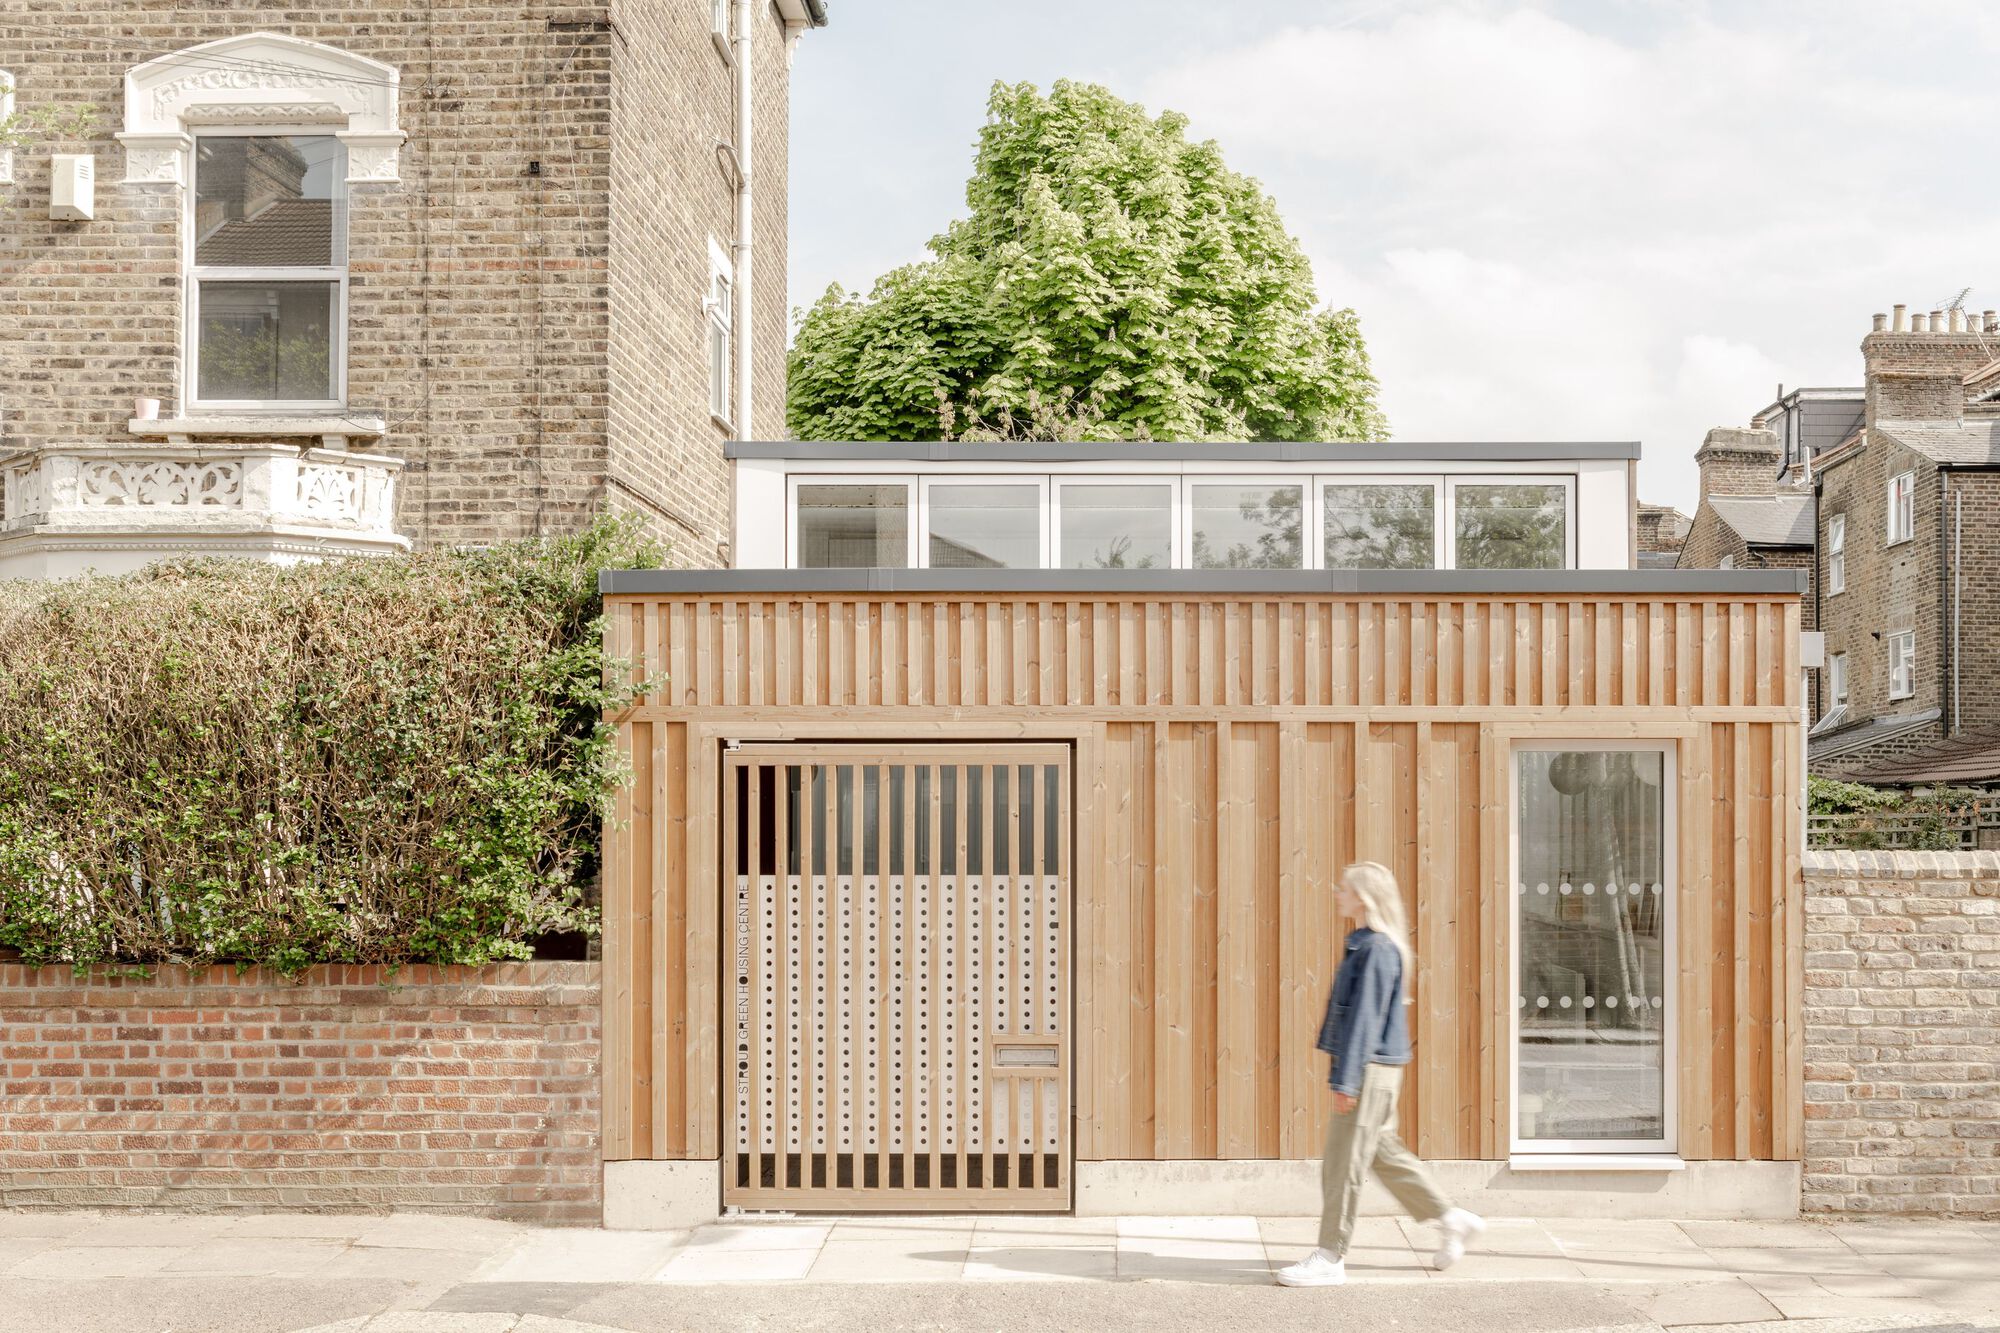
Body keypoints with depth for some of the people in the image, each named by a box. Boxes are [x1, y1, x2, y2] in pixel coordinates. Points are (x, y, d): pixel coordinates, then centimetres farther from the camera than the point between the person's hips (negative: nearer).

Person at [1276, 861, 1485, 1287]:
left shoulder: (1376, 950, -17)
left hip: (1370, 1068, -10)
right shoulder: (1365, 945, 13)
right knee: (1384, 1152, 17)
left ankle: (1330, 1258, 3)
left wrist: (1346, 1079, -20)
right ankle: (1453, 1220, 25)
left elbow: (1365, 1019, -20)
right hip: (1371, 1069, 10)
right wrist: (1343, 1072, 23)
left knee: (1343, 1160, -4)